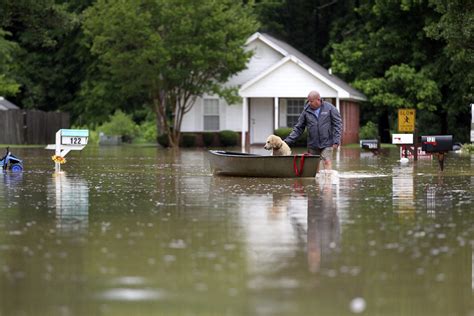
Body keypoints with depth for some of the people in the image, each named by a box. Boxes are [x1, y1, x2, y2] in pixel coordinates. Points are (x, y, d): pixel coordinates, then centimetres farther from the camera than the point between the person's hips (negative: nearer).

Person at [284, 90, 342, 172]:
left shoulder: (330, 108, 0)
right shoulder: (306, 111, 6)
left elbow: (338, 125, -1)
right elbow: (298, 128, 9)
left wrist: (336, 141, -10)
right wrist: (287, 141, 0)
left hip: (326, 144, -3)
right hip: (313, 145, 3)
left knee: (327, 162, -14)